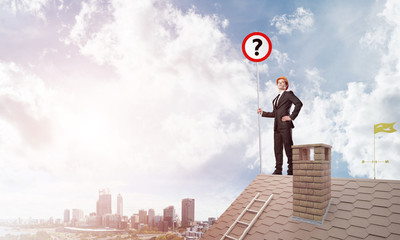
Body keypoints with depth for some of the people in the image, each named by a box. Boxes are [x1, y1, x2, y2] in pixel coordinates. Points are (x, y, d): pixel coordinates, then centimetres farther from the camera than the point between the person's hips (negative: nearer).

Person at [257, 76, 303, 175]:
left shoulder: (288, 94, 4)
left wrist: (292, 117, -13)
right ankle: (278, 170, 8)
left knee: (288, 148, -5)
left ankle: (291, 170, 1)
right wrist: (262, 113, 20)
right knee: (277, 148, 4)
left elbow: (299, 103, -11)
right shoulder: (275, 99, 24)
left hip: (285, 125, -7)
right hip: (277, 126, 7)